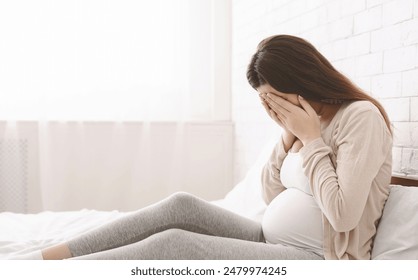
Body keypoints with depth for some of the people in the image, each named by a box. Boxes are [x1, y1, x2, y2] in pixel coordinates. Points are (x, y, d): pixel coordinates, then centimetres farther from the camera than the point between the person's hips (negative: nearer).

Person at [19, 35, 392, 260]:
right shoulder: (303, 123, 12)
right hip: (271, 240, 8)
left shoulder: (361, 117, -12)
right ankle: (46, 257, -8)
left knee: (174, 244, -22)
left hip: (317, 258, -8)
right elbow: (271, 196, 10)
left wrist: (310, 138, -17)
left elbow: (343, 214, -22)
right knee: (182, 205, -10)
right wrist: (289, 135, -1)